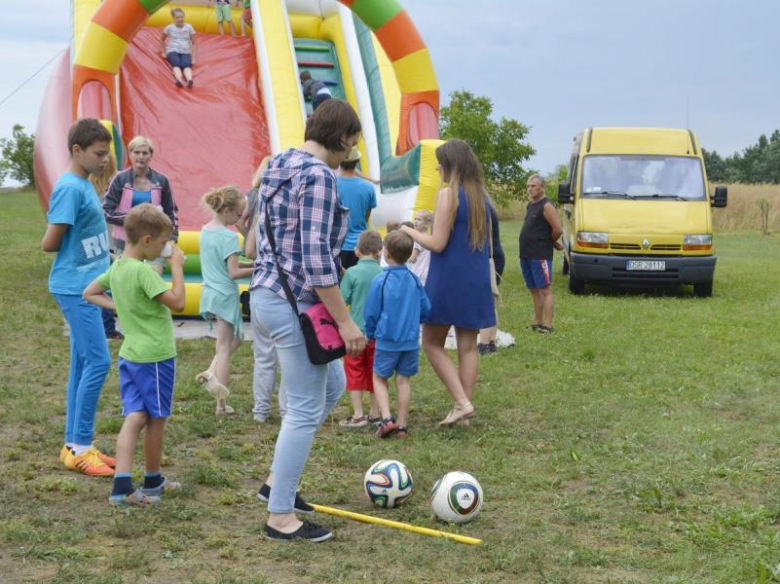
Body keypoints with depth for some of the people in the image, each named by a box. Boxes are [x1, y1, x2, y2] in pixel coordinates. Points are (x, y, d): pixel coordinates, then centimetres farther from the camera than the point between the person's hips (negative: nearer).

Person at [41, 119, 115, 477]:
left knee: (83, 364, 11)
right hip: (76, 287, -9)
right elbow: (49, 244, -15)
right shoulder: (70, 188, -16)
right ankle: (80, 447, -3)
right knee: (98, 362, -10)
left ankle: (75, 445, 17)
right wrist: (73, 246, 0)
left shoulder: (85, 185, 12)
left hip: (87, 286, 9)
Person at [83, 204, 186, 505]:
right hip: (155, 356, -7)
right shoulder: (144, 271, -20)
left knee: (134, 417, 3)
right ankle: (152, 481, 22)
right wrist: (177, 266, -14)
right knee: (156, 419, 9)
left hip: (130, 354, 7)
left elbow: (89, 293, 19)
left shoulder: (116, 267, 6)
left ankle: (122, 485, -8)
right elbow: (177, 302, -22)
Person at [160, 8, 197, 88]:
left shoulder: (189, 27, 7)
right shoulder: (169, 28, 6)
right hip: (173, 51, -1)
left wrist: (194, 58, 3)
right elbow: (162, 39, 23)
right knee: (176, 64, -36)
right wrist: (163, 52, 14)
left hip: (185, 52, 1)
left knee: (186, 65, -35)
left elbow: (194, 43, 12)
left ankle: (189, 80, -64)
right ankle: (178, 80, -65)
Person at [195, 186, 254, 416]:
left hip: (209, 293, 8)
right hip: (225, 296, -8)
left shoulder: (205, 231, 7)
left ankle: (211, 372, 1)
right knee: (224, 347, 0)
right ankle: (221, 404, 5)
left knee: (235, 338, 22)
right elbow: (234, 273, -19)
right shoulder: (229, 236, -18)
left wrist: (249, 264, 8)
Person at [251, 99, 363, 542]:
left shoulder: (279, 167, 12)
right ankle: (280, 518, 10)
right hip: (296, 303, -10)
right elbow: (316, 257, -23)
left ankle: (277, 482, 29)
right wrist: (345, 321, -19)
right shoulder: (318, 175, -18)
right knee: (306, 411, 1)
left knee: (333, 386, 23)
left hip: (268, 293, 10)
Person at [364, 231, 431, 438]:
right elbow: (426, 309, 5)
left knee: (379, 378, 10)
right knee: (404, 380, 11)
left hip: (387, 341, -3)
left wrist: (370, 333, 12)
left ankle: (387, 418, -7)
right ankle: (401, 425, 13)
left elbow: (371, 312, -6)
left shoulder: (381, 280, -12)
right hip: (411, 341, 3)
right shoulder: (414, 280, -1)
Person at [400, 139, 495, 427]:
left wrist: (410, 232, 0)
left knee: (432, 343, 5)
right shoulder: (480, 195, 8)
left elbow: (438, 244, -16)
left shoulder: (448, 194, -13)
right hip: (476, 281, 7)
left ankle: (461, 402, -5)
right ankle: (463, 406, 12)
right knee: (468, 346, 10)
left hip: (448, 279, -6)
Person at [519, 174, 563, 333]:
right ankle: (537, 323, 19)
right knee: (535, 291, 13)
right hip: (526, 254, 9)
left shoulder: (546, 206, -11)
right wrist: (554, 242, 14)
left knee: (545, 290, -8)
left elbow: (557, 230, -18)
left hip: (540, 256, -9)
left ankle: (547, 325, -10)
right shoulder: (530, 205, 16)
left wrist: (552, 242, 0)